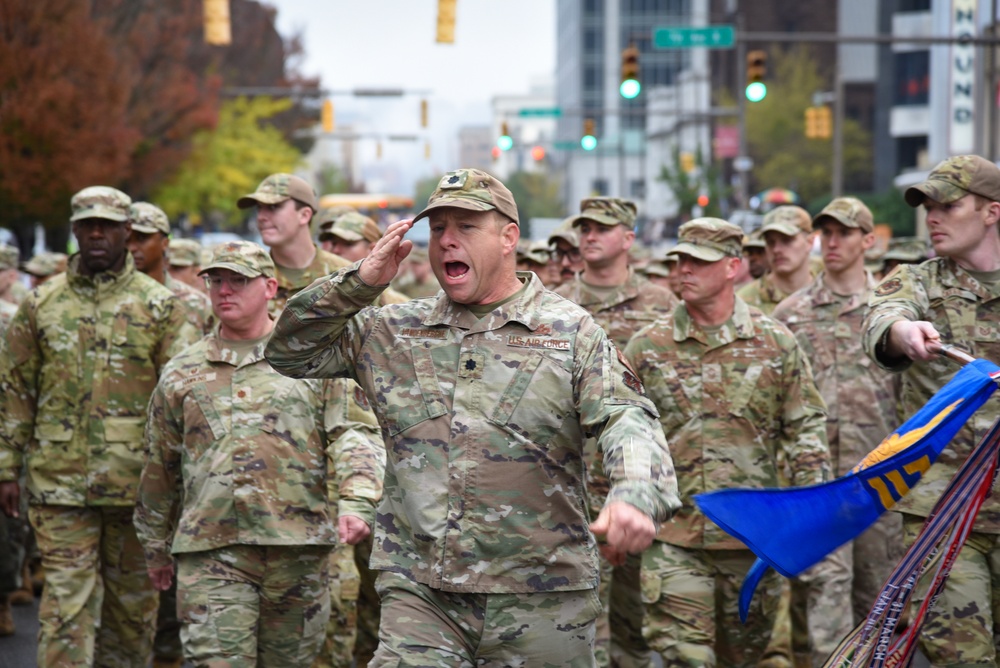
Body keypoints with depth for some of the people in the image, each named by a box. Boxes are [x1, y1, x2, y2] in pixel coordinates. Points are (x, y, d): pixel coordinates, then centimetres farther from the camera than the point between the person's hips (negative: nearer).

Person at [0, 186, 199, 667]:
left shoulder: (160, 305, 3)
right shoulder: (41, 303, 8)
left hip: (137, 482, 0)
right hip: (60, 482, 0)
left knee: (133, 600, 10)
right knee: (66, 601, -4)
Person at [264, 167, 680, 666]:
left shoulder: (569, 331, 2)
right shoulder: (393, 330, 12)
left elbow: (627, 421, -11)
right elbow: (290, 353, 15)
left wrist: (636, 495, -33)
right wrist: (357, 284, 0)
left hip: (540, 598, -2)